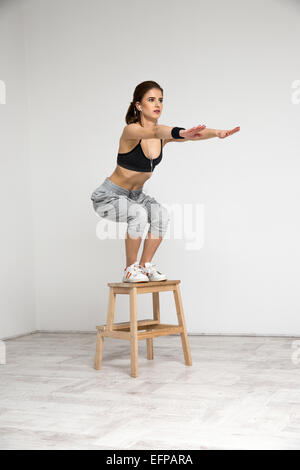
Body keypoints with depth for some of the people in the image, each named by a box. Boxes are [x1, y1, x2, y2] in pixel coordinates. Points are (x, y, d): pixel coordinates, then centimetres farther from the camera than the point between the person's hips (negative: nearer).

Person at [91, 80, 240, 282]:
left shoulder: (163, 135, -6)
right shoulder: (131, 130, -25)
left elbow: (195, 134, -22)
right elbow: (153, 132, -48)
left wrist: (218, 133, -43)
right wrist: (181, 133, -68)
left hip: (135, 195, 6)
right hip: (109, 196, -6)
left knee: (162, 214, -22)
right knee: (139, 214, -33)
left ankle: (145, 266, -6)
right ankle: (130, 269, -14)